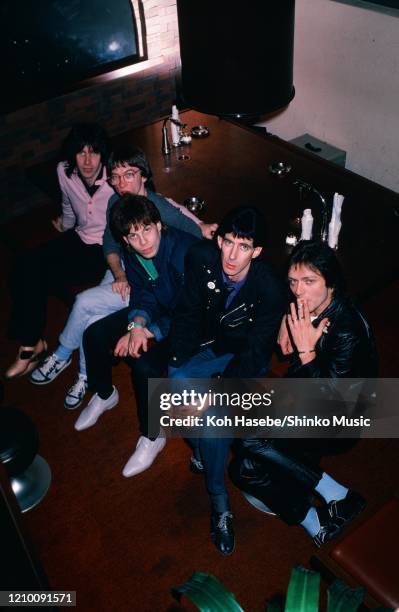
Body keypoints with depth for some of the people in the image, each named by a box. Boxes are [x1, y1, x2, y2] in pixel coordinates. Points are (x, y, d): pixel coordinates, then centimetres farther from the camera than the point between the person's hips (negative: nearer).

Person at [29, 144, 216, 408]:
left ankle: (62, 355, 10)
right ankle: (85, 377, 11)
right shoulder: (116, 202, -4)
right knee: (93, 322, -16)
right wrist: (118, 275, -9)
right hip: (122, 270, 5)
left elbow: (201, 232, -16)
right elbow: (110, 244, 5)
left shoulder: (162, 208, -23)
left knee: (85, 302, -18)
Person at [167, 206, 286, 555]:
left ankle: (219, 497, -7)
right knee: (177, 379, -24)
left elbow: (256, 355, -24)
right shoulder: (201, 259, -19)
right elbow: (189, 312, -6)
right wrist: (179, 362, -16)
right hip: (209, 344, 4)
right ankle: (202, 446, 3)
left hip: (243, 356, -4)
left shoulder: (271, 288, -28)